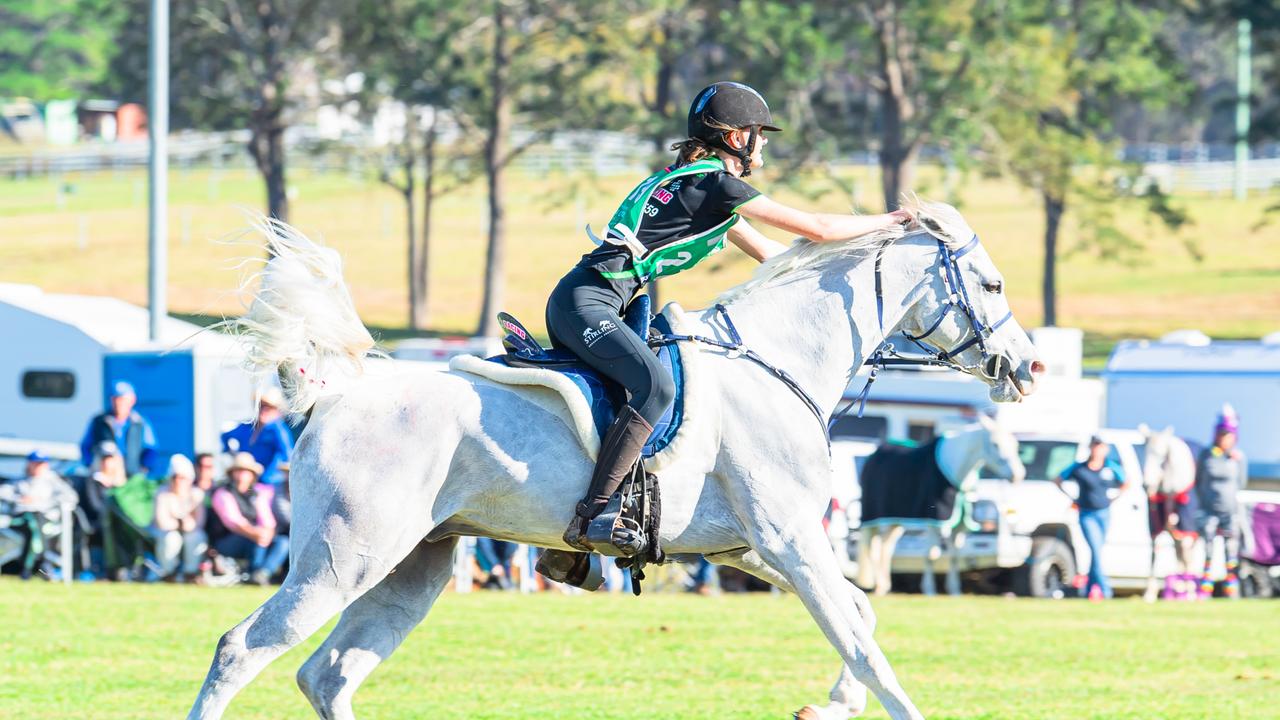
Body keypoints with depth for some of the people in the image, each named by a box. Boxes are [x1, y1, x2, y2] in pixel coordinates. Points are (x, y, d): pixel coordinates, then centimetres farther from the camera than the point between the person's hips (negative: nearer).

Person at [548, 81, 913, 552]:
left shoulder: (696, 182, 22)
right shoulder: (719, 183, -8)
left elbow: (769, 253, 30)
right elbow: (816, 230, -7)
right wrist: (890, 221, 6)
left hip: (574, 302, 11)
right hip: (587, 303, -11)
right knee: (655, 387, -27)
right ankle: (592, 515, -33)